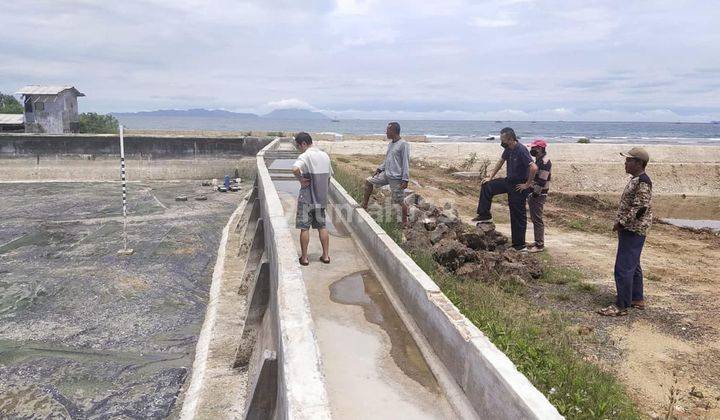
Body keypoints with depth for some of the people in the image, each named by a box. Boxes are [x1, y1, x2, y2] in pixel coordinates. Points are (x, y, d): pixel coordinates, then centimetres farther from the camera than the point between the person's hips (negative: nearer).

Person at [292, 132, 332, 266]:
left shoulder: (305, 156, -14)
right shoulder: (325, 156, 8)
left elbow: (295, 169, -34)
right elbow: (330, 174, 17)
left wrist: (300, 179, -18)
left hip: (306, 198, -6)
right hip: (321, 198, 6)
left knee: (304, 228, 4)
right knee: (322, 227, 14)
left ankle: (304, 257, 10)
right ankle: (326, 255, 17)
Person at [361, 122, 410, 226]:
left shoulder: (403, 145, -15)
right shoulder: (390, 144, 12)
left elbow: (406, 163, -17)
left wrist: (405, 180, -20)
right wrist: (379, 169, 11)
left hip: (396, 178, -9)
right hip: (386, 174, 9)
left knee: (399, 201, -2)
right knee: (368, 182, 11)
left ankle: (405, 222, 14)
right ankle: (364, 206, 21)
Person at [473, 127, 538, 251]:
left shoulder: (521, 150, -24)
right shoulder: (508, 149, 3)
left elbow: (534, 168, -32)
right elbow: (500, 162, 20)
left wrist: (527, 184, -22)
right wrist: (490, 177, 17)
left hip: (519, 186, -8)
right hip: (509, 181, 9)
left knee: (518, 215, -1)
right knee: (486, 186, 6)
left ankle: (520, 245, 10)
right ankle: (485, 215, 15)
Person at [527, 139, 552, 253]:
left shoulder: (545, 162, -17)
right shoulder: (539, 160, 15)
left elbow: (541, 181, -22)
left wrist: (535, 193, -20)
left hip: (539, 194, -10)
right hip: (534, 193, 10)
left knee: (537, 219, -6)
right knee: (534, 218, 14)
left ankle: (539, 245, -1)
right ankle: (538, 242, 23)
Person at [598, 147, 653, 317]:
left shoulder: (642, 182, -19)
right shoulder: (636, 179, 13)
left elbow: (639, 209, -24)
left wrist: (621, 223, -18)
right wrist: (621, 223, 13)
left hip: (633, 232, -11)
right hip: (631, 230, 11)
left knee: (623, 268, -7)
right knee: (632, 266, 19)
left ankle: (621, 306, -2)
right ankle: (637, 299, 31)